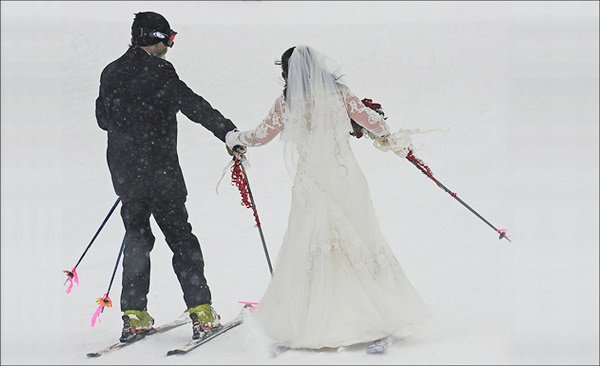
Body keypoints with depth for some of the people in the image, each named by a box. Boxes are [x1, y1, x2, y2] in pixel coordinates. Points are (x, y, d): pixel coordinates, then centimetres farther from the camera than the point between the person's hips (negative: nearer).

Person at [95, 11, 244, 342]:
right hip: (160, 170, -6)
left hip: (124, 173, 6)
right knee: (181, 237, 1)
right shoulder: (158, 72, -11)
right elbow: (195, 106, -17)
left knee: (137, 237, 13)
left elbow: (103, 118, 20)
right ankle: (201, 311, -1)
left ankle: (134, 315, 8)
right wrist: (229, 132, -13)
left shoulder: (110, 73, 9)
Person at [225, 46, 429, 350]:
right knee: (360, 243, 7)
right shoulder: (338, 93, 2)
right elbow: (373, 122, 5)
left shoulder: (287, 102, -1)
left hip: (311, 185, -1)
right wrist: (385, 136, 27)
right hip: (346, 180, 1)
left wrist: (234, 138, 29)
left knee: (305, 251, 6)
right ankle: (384, 313, 8)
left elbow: (261, 136, 10)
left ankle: (300, 323, 6)